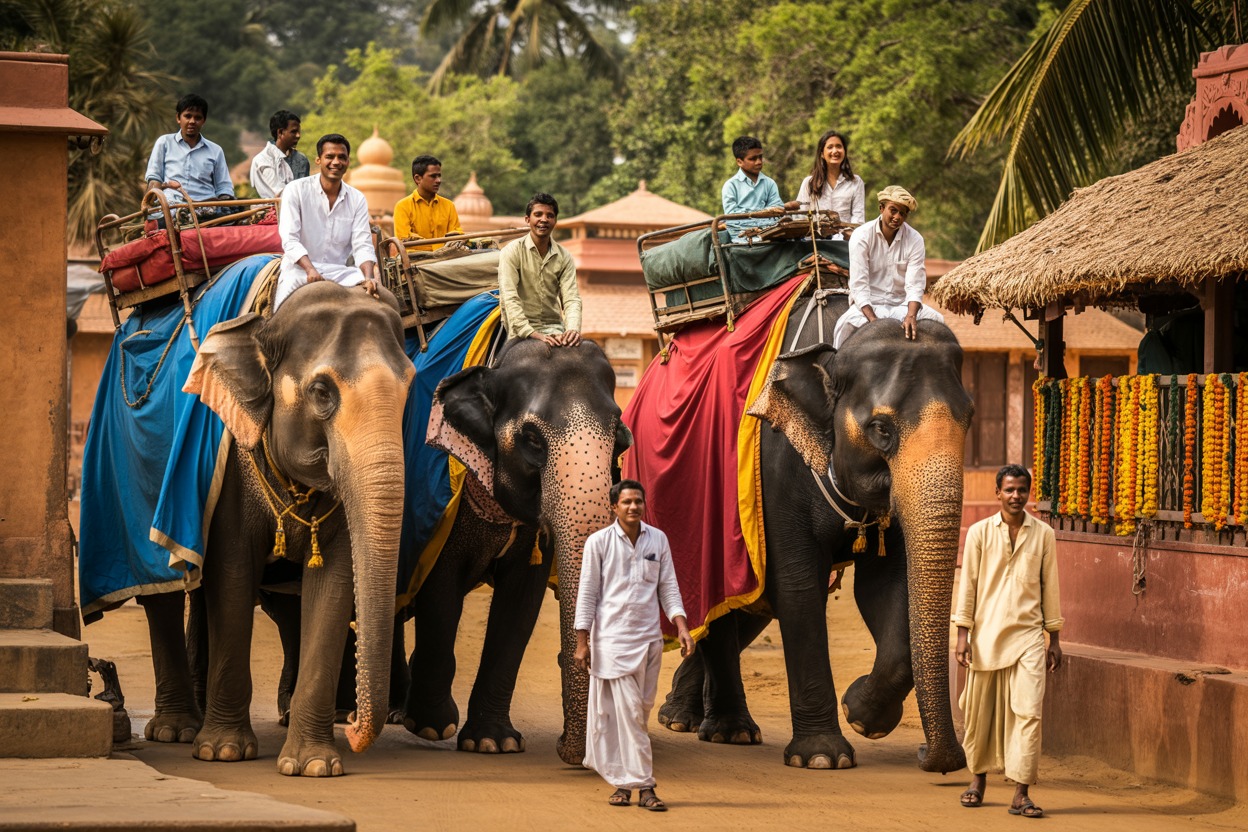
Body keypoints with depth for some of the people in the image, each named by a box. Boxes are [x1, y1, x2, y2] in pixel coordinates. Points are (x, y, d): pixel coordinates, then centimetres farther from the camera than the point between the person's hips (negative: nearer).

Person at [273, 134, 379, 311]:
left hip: (339, 271, 3)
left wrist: (368, 278, -23)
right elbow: (290, 239, -11)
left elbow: (362, 245, -1)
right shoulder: (296, 190, -2)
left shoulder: (357, 200, 8)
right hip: (300, 269, -3)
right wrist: (310, 270, -29)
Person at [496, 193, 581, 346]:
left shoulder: (564, 257, 9)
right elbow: (510, 299, -14)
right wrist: (533, 335, -27)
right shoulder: (512, 252, -3)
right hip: (521, 333, -3)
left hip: (554, 329, 3)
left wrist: (573, 329, -24)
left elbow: (571, 299, -2)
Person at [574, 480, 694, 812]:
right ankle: (643, 786, -10)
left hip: (649, 638, 4)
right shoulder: (599, 542, -2)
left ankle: (622, 780, 17)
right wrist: (582, 642, -3)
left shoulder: (658, 539, 8)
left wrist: (682, 627, -1)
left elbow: (668, 587, 11)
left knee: (641, 710, 6)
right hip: (613, 638, -4)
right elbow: (587, 593, 0)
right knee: (628, 712, -9)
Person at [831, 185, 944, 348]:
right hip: (868, 305, -3)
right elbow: (859, 284, -16)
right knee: (847, 323, -34)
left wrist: (911, 316, -35)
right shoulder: (861, 236, -10)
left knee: (936, 320, -19)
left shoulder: (915, 240, -4)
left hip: (902, 304, 3)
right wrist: (873, 320, -31)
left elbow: (915, 285, -14)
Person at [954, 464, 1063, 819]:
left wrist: (1054, 638, 8)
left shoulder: (1043, 534, 4)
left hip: (1027, 634, 0)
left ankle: (1021, 794, -12)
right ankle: (978, 777, 29)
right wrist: (963, 634, -4)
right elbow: (967, 584, 2)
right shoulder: (980, 533, 2)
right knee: (980, 711, 7)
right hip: (987, 634, 0)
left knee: (1028, 711, -11)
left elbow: (1050, 586, 9)